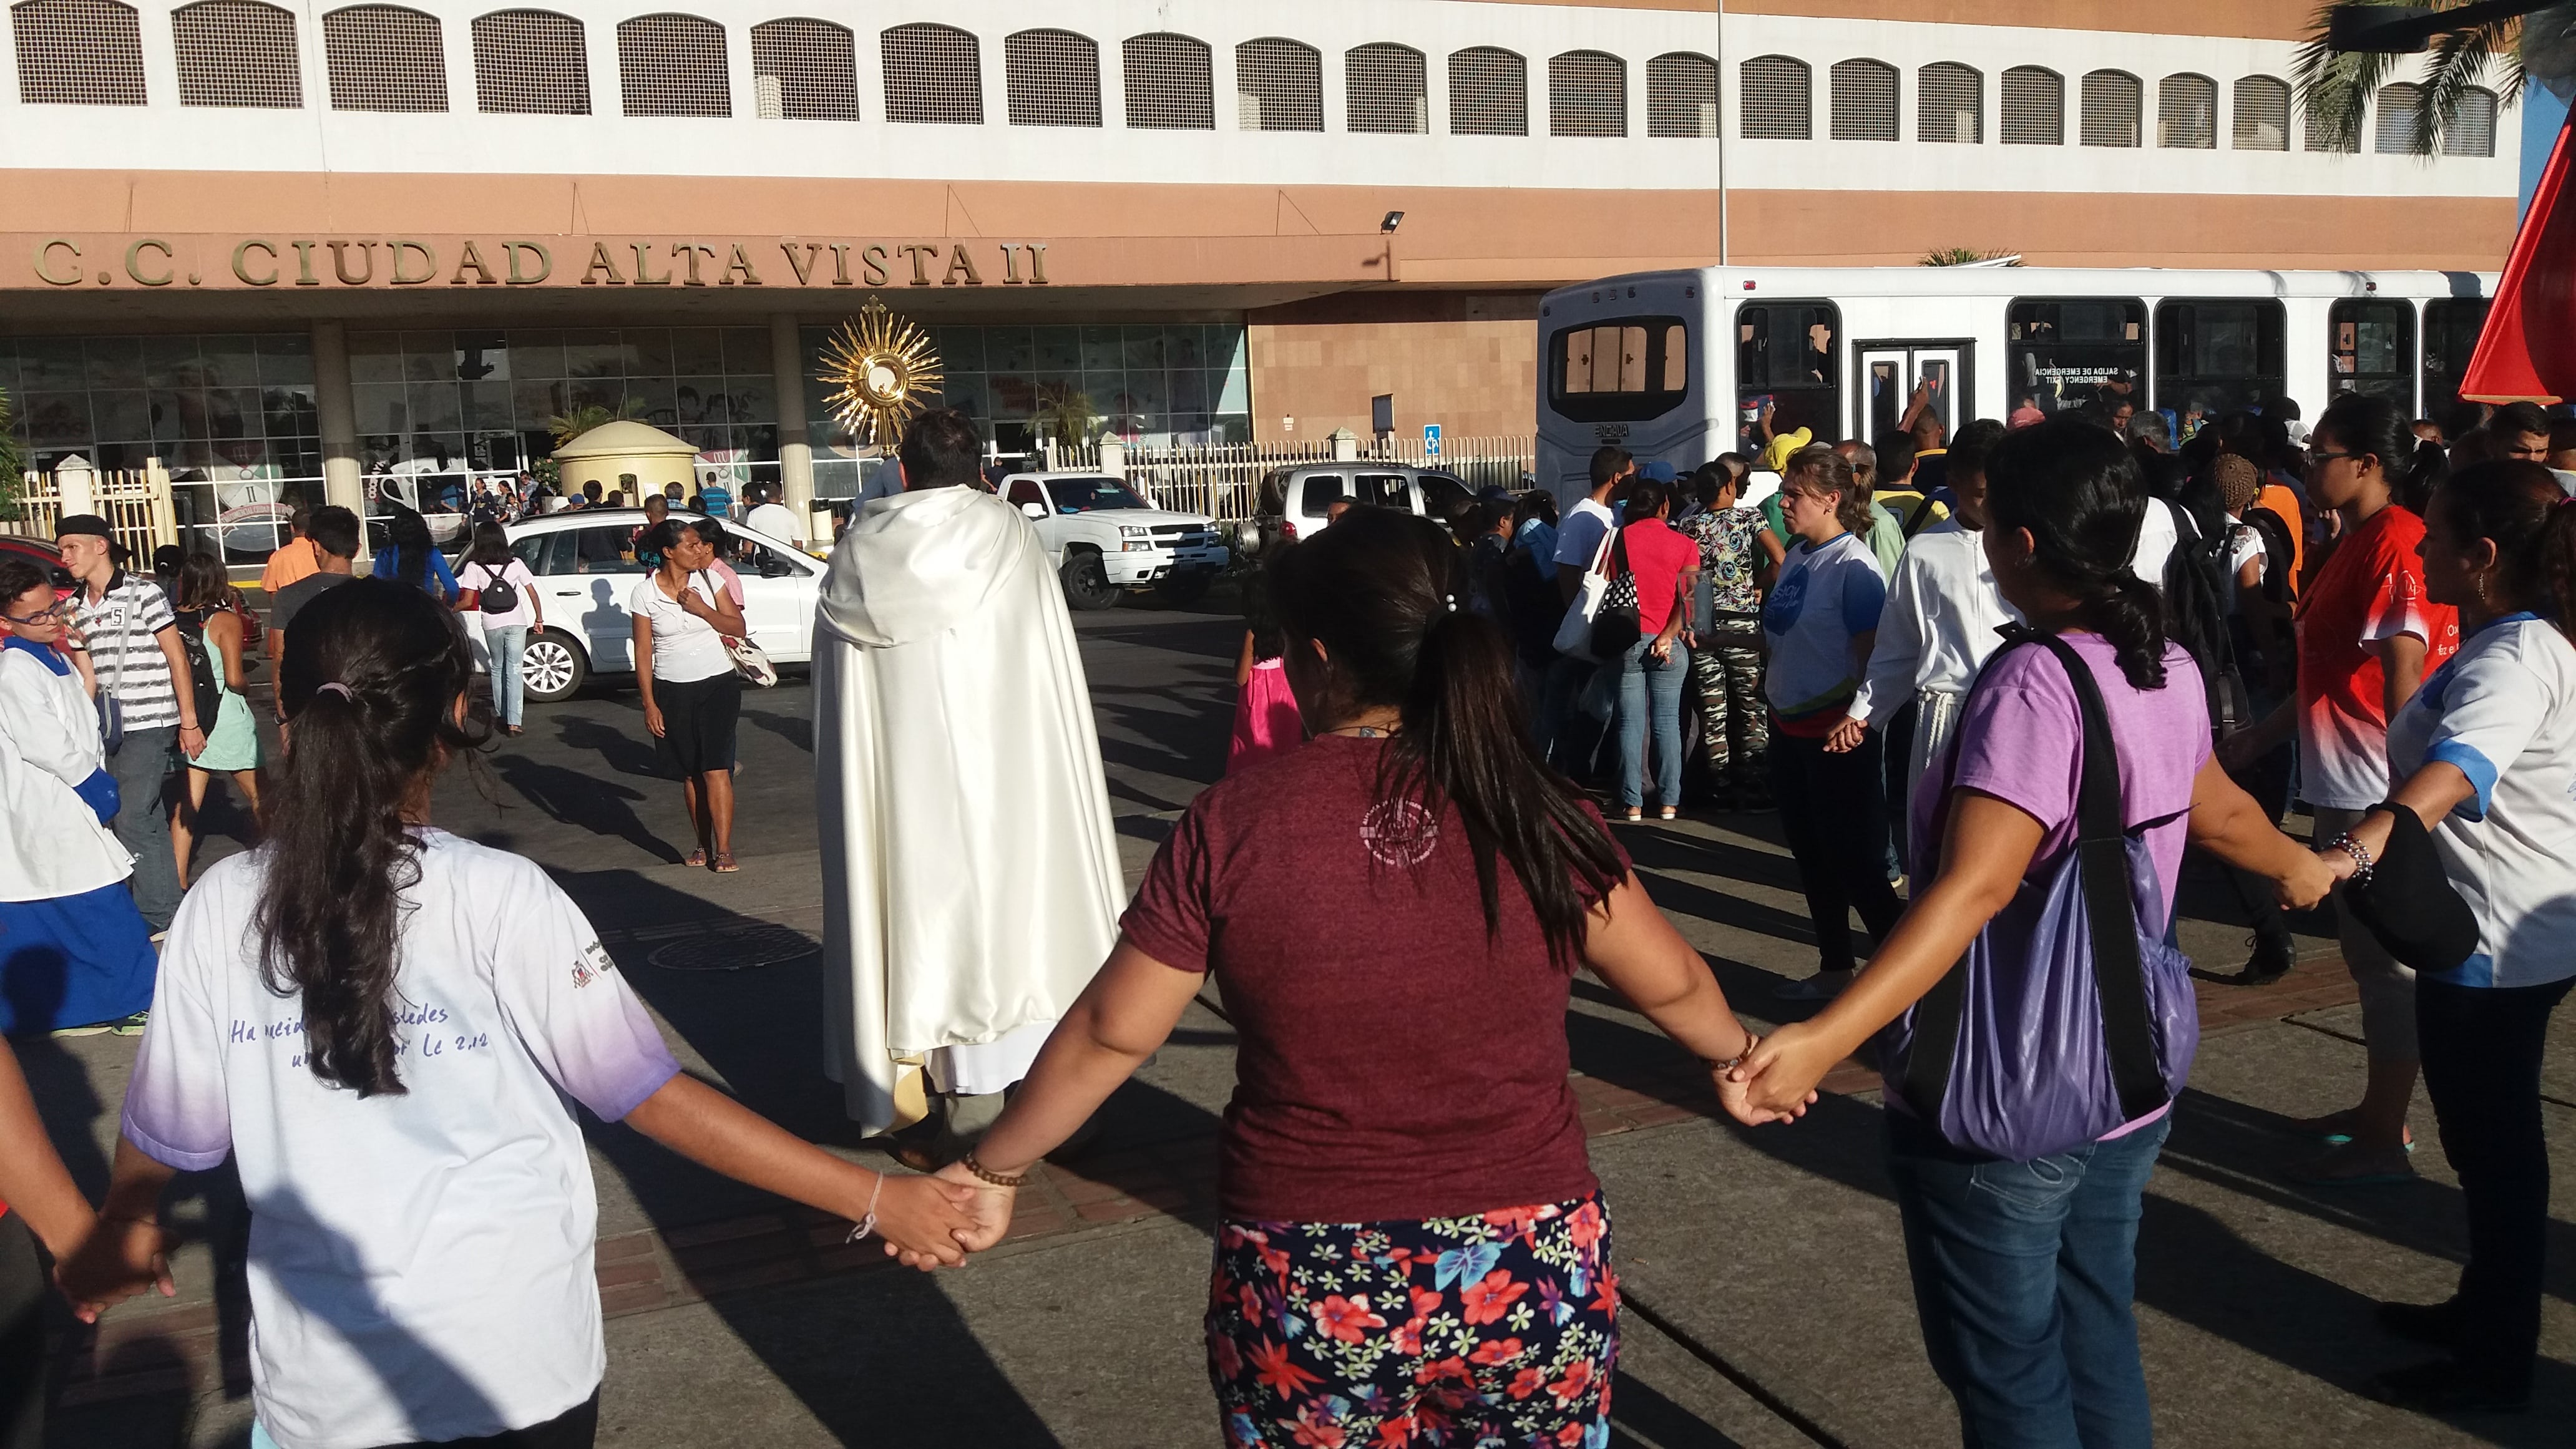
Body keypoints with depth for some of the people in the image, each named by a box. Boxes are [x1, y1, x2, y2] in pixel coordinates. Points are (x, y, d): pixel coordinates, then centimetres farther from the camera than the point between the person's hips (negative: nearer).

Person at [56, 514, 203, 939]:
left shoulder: (142, 593, -7)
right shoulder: (74, 605, 12)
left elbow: (177, 657, -6)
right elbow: (83, 668, 21)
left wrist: (189, 721, -8)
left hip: (148, 724, -7)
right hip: (107, 728, 7)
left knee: (131, 820, -10)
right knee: (148, 822, 12)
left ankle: (155, 916, -1)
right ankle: (169, 911, 19)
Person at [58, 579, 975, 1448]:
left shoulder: (220, 911, -9)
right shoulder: (496, 898, -17)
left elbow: (166, 1132, 1)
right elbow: (650, 1095, -18)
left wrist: (122, 1228, 24)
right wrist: (870, 1198, -14)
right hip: (517, 1364, -2)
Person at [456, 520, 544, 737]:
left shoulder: (474, 567, -4)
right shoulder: (515, 564, 2)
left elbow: (468, 601, -8)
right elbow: (533, 593, 3)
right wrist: (539, 618, 13)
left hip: (492, 625, -1)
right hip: (517, 622, 1)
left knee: (497, 669, 19)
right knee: (514, 671, -1)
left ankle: (501, 715, 23)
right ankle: (514, 722, -10)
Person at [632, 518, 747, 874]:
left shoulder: (708, 580, -1)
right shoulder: (644, 593, -4)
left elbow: (738, 628, 1)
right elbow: (643, 652, -2)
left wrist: (701, 609, -14)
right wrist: (650, 704, -5)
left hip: (717, 684, 0)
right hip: (672, 690, 0)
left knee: (715, 769, -8)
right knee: (690, 773, 6)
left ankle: (723, 850, -7)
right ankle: (703, 846, 16)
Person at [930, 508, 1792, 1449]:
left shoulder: (1233, 825, -11)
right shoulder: (1537, 815, -8)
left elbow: (1110, 1035, -5)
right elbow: (1671, 983, 4)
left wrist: (992, 1169, 10)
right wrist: (1737, 1053, 26)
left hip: (1305, 1289, 0)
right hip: (1532, 1272, 1)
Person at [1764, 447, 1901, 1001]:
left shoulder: (1852, 565, -16)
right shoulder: (1796, 557, 8)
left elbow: (1874, 654, -19)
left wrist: (1855, 721, -24)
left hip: (1835, 731, -9)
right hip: (1789, 725, 9)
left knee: (1852, 858, -4)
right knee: (1811, 853, 16)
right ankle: (1834, 969, 29)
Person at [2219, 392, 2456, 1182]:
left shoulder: (2396, 543, -17)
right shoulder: (2357, 541, 14)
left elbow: (2404, 672, -24)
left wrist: (2403, 795, -29)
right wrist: (2261, 735, 23)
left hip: (2378, 790, -10)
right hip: (2344, 784, 10)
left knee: (2387, 958, -1)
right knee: (2369, 952, 18)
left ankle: (2383, 1142, 9)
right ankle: (2378, 1111, 30)